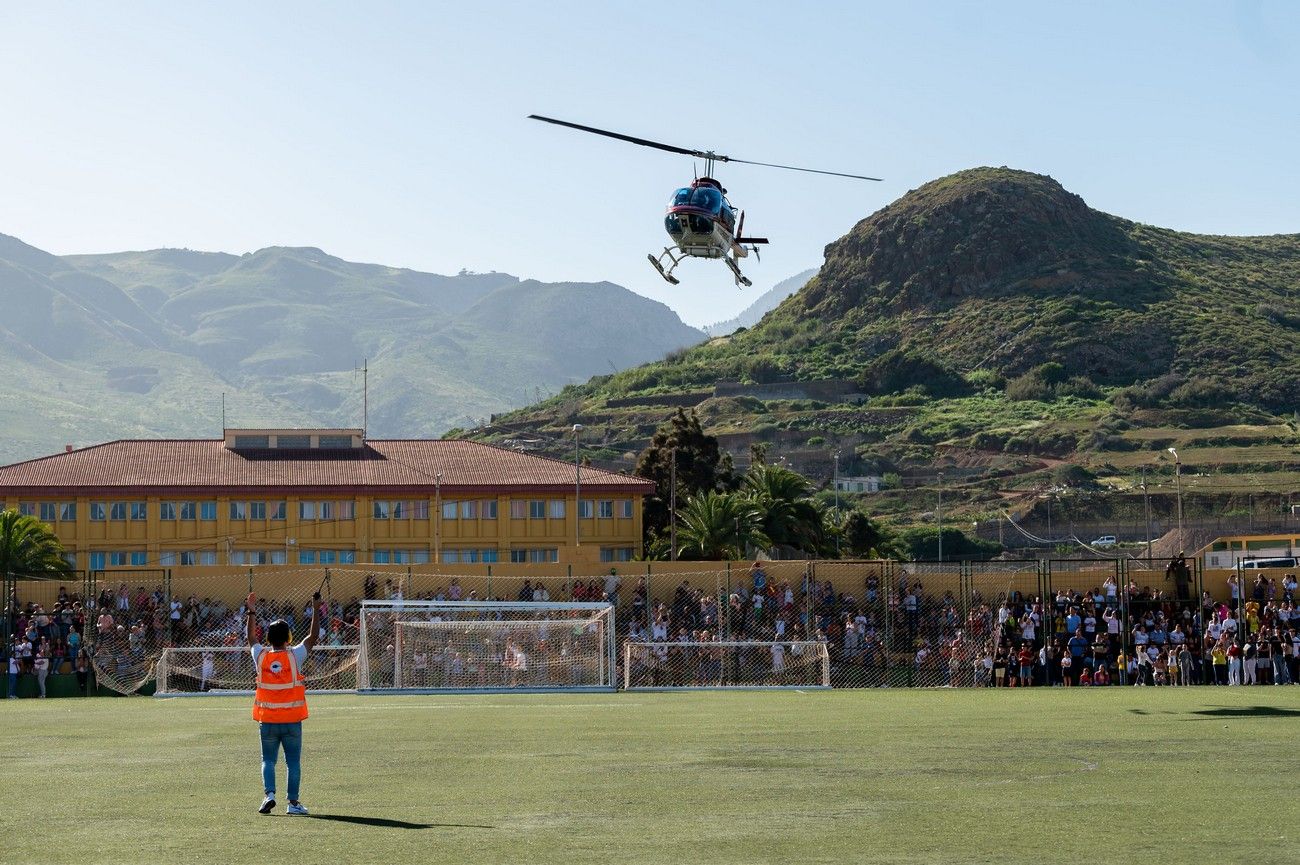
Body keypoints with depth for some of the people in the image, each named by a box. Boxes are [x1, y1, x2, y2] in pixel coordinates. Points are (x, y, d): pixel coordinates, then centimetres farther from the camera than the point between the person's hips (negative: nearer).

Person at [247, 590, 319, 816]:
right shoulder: (294, 656, -8)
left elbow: (251, 638, 17)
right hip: (292, 720, -2)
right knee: (293, 762, 5)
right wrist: (316, 611, 9)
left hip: (267, 721, 2)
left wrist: (252, 612, 25)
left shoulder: (261, 656, -2)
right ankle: (293, 802, 4)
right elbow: (313, 636, 2)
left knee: (268, 760, 8)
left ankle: (269, 794, -12)